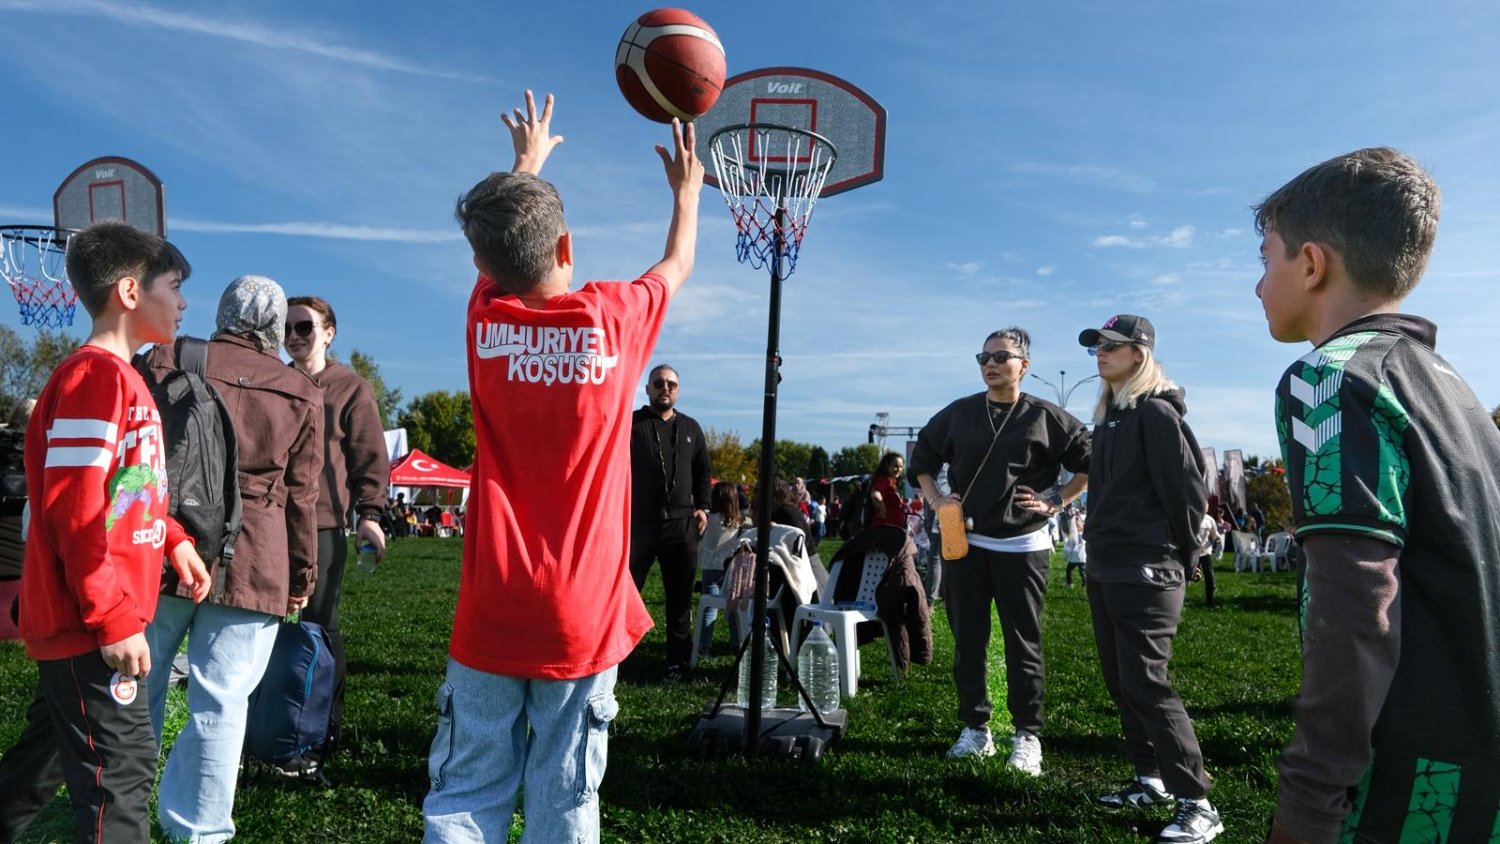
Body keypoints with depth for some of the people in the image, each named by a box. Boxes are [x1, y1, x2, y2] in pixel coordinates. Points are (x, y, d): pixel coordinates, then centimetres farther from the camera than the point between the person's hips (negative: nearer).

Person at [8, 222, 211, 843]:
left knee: (49, 756, 23)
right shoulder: (95, 376, -18)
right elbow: (75, 513, -23)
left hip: (86, 624, 10)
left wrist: (174, 540, 10)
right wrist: (116, 619, -21)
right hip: (90, 627, -10)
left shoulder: (121, 377, 12)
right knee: (120, 768, -2)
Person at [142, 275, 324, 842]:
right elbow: (301, 496, 4)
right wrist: (302, 577, 10)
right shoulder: (302, 394, 4)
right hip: (252, 567, -1)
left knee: (137, 685, 16)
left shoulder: (169, 360, 3)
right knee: (219, 704, 5)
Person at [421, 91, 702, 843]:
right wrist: (687, 190, 34)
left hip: (490, 616, 2)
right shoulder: (613, 319, -7)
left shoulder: (485, 319, -2)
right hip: (582, 617, -1)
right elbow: (677, 265, 15)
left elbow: (499, 250, 21)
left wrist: (527, 161, 39)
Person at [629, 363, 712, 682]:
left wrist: (702, 507, 9)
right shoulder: (630, 424, 1)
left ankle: (678, 661, 17)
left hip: (682, 524, 4)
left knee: (680, 597, 8)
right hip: (638, 523, -4)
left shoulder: (690, 428, 15)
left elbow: (703, 471, 21)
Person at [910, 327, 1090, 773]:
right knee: (967, 641, 9)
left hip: (1022, 546, -3)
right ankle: (975, 728, 22)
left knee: (1023, 645, 3)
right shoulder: (959, 414, 6)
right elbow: (922, 456, 19)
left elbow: (1090, 463, 3)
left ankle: (1027, 736, 15)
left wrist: (1056, 500, -5)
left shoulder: (1046, 417, -2)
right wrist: (934, 499, 7)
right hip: (965, 543, 3)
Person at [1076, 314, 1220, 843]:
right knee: (1120, 683, 14)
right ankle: (1150, 780, 27)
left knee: (1147, 685, -8)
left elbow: (1188, 489, -14)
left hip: (1145, 572, -9)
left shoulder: (1155, 413, -12)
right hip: (1105, 569, 9)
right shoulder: (1108, 415, 15)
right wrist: (1100, 542, 17)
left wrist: (1182, 556, -5)